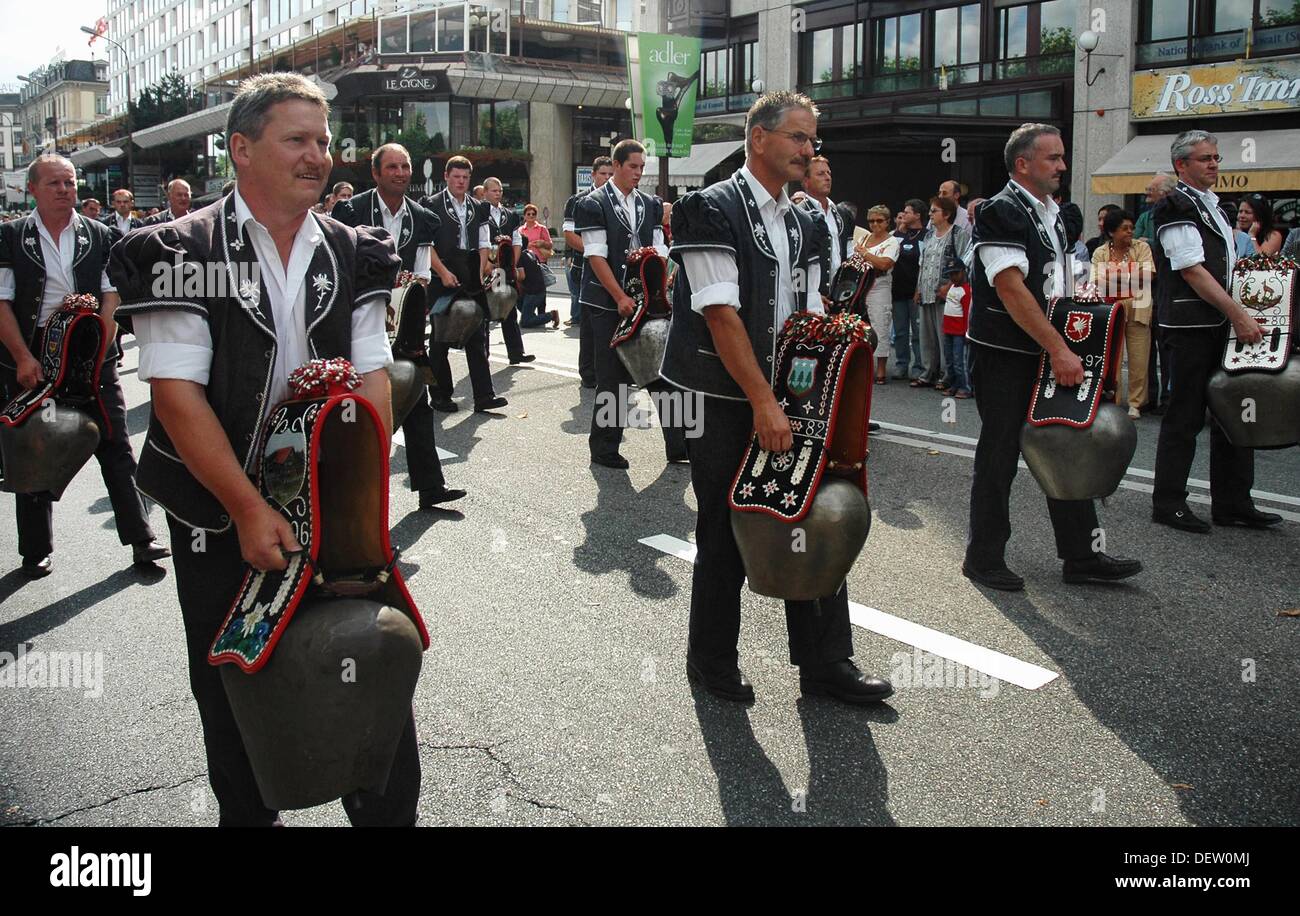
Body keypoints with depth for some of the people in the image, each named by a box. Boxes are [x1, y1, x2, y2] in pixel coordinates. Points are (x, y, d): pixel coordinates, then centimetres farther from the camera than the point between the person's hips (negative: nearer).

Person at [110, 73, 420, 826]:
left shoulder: (353, 254, 3)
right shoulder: (182, 253, -9)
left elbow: (374, 379, 1)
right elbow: (177, 395, -14)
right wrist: (249, 510, -18)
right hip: (221, 517, -2)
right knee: (232, 688, 14)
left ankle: (389, 811, 25)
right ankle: (249, 815, 37)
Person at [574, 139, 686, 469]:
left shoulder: (650, 205, 11)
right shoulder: (594, 204, -4)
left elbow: (659, 252, 10)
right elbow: (596, 256, -11)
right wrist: (620, 298, -16)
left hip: (645, 302, 5)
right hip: (608, 304, -4)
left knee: (662, 370, 3)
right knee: (613, 378, 1)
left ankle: (677, 444, 11)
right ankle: (604, 448, 14)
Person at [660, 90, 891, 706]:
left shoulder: (804, 224, 13)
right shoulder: (713, 209, -10)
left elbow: (809, 317, 13)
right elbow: (721, 315, -18)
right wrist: (764, 403, -20)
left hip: (788, 402, 7)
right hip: (725, 402, -7)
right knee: (726, 536, 3)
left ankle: (824, 663, 19)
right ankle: (711, 661, 22)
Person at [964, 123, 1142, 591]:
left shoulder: (1053, 213, 14)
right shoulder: (1001, 211, -14)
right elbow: (1012, 290, -22)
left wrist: (1065, 348, 9)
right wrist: (1059, 350, -23)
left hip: (1047, 354, 9)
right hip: (1003, 355, -8)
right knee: (999, 455, 1)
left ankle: (1081, 556, 18)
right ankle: (984, 558, 14)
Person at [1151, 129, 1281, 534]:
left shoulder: (1214, 205, 18)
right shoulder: (1176, 207, -11)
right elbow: (1192, 271, -18)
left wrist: (1241, 314, 15)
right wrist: (1239, 316, -18)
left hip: (1223, 324, 9)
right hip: (1191, 325, -9)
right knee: (1185, 416, -3)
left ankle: (1233, 503, 18)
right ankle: (1168, 503, 7)